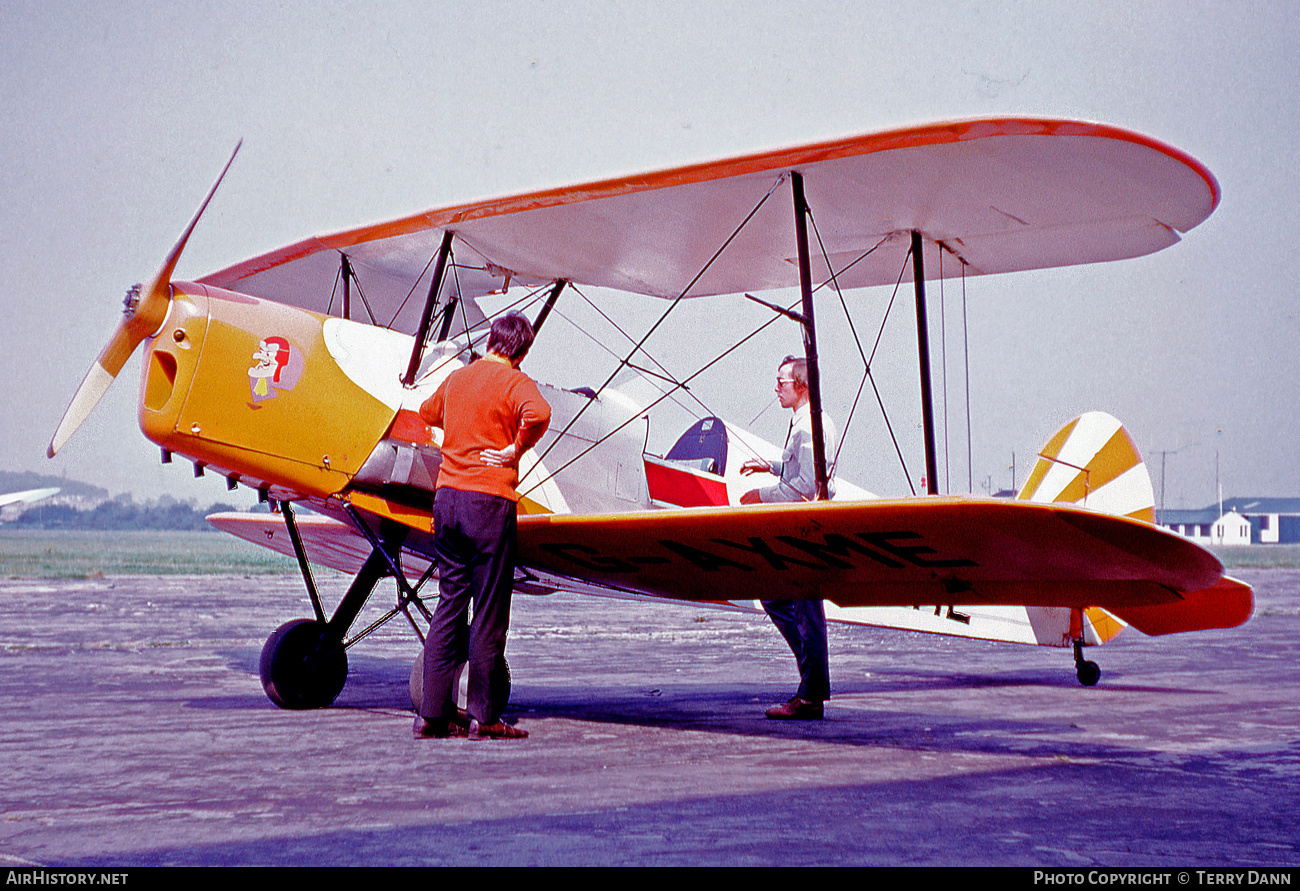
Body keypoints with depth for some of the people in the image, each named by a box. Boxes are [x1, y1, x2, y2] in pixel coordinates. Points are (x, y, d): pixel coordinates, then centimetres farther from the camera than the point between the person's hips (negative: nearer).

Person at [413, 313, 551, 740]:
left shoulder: (456, 378, 15)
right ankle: (484, 716, 2)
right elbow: (538, 414, -27)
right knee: (489, 612, -1)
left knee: (449, 604, 11)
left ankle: (433, 712, 11)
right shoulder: (515, 382, -5)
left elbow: (428, 413, 35)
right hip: (490, 501, -6)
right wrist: (516, 449, -13)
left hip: (447, 496, 6)